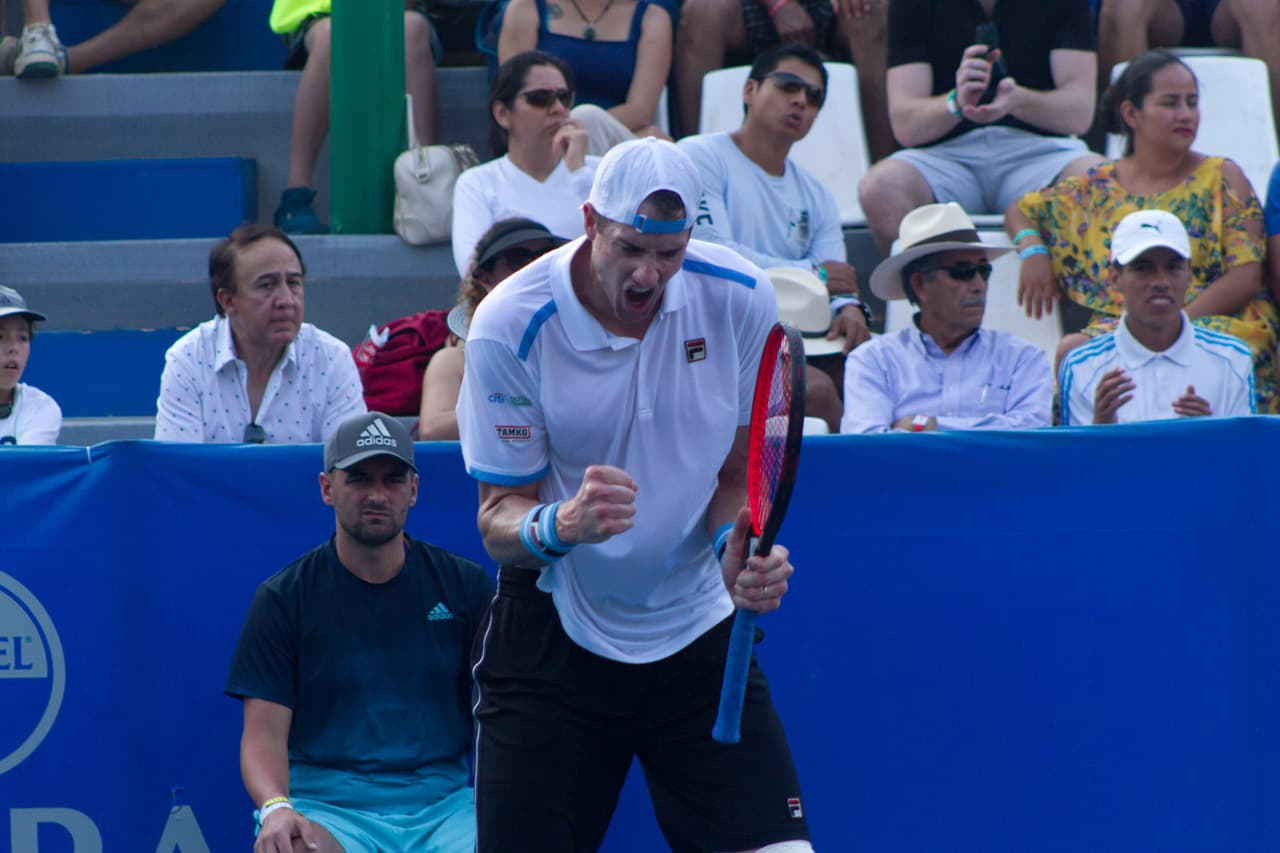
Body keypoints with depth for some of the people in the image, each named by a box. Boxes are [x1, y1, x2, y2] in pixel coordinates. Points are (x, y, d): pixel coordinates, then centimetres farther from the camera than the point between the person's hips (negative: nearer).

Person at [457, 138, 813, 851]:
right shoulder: (509, 326, -15)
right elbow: (500, 520, -10)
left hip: (699, 632, 2)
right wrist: (560, 525, -33)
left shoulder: (740, 299, -7)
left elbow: (738, 474, 5)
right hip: (554, 641, -2)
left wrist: (738, 548, -16)